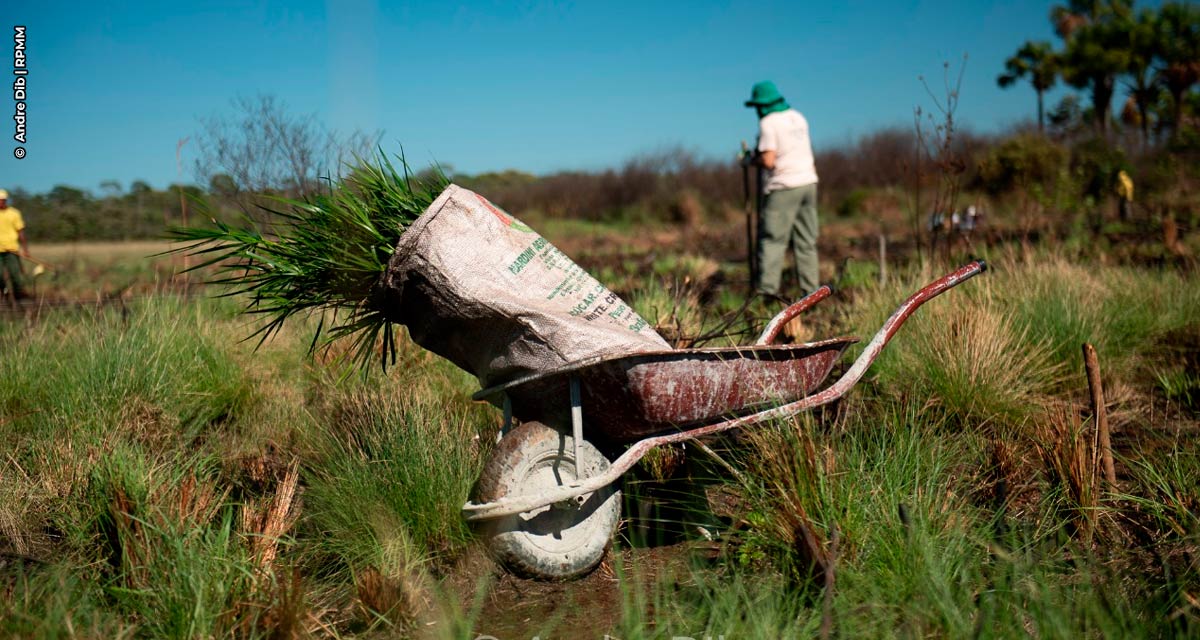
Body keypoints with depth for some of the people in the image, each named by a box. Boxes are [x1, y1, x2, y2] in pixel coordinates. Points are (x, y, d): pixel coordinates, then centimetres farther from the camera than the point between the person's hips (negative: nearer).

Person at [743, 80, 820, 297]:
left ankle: (767, 288, -12)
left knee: (772, 238, -5)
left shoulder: (768, 123, -9)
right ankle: (810, 291, 8)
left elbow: (768, 161, -17)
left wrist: (753, 160, 4)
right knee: (806, 241, 9)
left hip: (784, 187, -7)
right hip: (808, 182, 7)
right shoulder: (798, 117, 13)